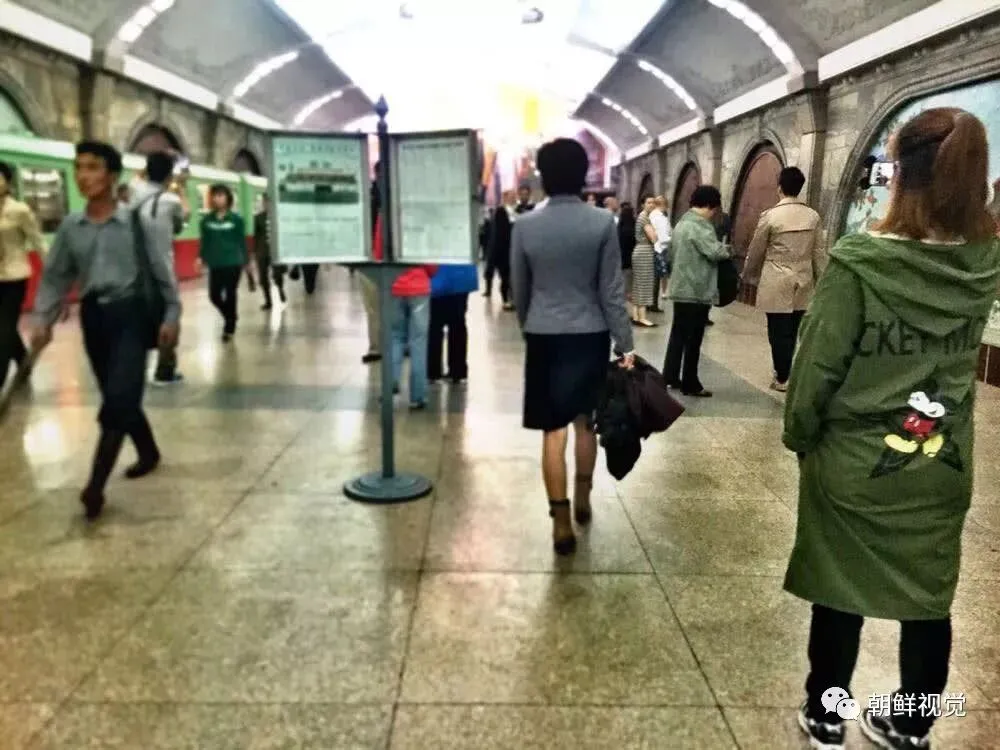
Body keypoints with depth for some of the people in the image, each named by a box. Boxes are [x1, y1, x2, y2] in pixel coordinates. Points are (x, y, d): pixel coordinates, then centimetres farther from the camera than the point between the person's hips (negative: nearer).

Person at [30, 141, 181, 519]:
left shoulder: (134, 222, -6)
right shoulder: (70, 226, 5)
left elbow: (161, 270, -2)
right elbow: (55, 276, 10)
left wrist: (171, 314, -5)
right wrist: (43, 320, 2)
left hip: (129, 312, -5)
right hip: (92, 315, 5)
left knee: (119, 398, -12)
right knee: (118, 397, 14)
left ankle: (95, 485, -8)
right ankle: (149, 453, 36)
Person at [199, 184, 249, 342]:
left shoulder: (236, 219, -4)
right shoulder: (207, 220, 3)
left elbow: (242, 241, -1)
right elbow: (205, 241, 7)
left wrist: (246, 262, -1)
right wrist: (202, 258, -4)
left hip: (233, 263, -3)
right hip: (215, 265, 3)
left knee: (230, 295, 3)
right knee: (214, 295, 3)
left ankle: (229, 327, 18)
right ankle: (230, 318, 30)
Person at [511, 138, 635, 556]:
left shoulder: (525, 226, -3)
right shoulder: (603, 223, -6)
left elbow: (519, 290, 5)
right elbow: (612, 291, -7)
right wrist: (625, 344, -1)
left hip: (544, 336, 0)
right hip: (590, 335, 1)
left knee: (554, 431, 3)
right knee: (585, 420, 19)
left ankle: (561, 522, 3)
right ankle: (583, 498, 35)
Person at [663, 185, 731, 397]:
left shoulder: (682, 223, 15)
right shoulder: (700, 225, -17)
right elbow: (715, 252, -25)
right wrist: (727, 250, -1)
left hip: (681, 288, 10)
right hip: (697, 291, -10)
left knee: (678, 335, 14)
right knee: (693, 339, -2)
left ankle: (670, 377, 19)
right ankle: (690, 384, 5)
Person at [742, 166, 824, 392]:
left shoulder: (770, 215, -10)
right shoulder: (812, 216, 2)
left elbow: (756, 251, -2)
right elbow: (818, 253, 5)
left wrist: (748, 276, 14)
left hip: (776, 284, -4)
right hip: (803, 283, 4)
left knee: (779, 332, 3)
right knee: (792, 332, 11)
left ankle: (783, 378, 10)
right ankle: (786, 373, 21)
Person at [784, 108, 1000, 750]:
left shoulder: (859, 263, -20)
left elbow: (817, 365, -15)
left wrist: (799, 435, 0)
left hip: (853, 463, -4)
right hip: (943, 465, 4)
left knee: (840, 595, 13)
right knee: (930, 600, 18)